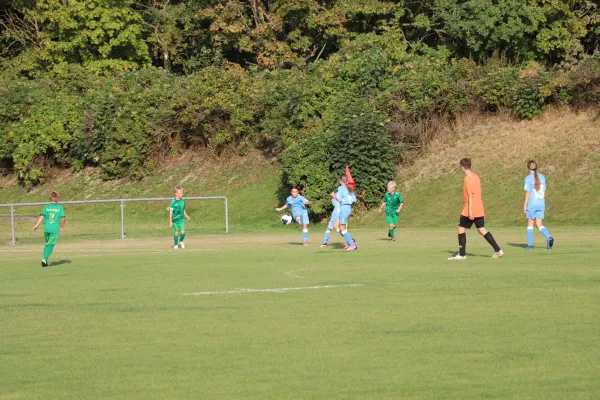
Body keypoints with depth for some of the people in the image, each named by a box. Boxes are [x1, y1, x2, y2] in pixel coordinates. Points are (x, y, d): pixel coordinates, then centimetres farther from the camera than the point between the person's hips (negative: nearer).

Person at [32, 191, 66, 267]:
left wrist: (36, 225, -7)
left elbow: (42, 216, -5)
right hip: (55, 228, -3)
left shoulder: (46, 207, 5)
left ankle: (44, 258, 15)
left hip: (46, 228, 3)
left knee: (47, 244, 20)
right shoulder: (60, 207, 1)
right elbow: (63, 218, -4)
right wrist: (62, 225, 16)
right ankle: (45, 259, -16)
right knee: (50, 244, -2)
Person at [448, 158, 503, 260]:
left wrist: (470, 211, -20)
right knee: (482, 229, 12)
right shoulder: (476, 176, 12)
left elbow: (471, 195, -19)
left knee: (461, 228, 3)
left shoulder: (468, 178, -14)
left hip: (470, 210, -8)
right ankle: (497, 250, 6)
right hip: (479, 209, 8)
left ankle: (462, 254, 3)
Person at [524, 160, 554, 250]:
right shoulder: (542, 177, 7)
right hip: (541, 204, 4)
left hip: (532, 204, -4)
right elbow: (544, 191, 12)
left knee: (530, 224, 7)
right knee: (540, 225, 7)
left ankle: (530, 244, 7)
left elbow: (528, 193, -10)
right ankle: (548, 237, -18)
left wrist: (525, 205, -4)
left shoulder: (528, 178, -7)